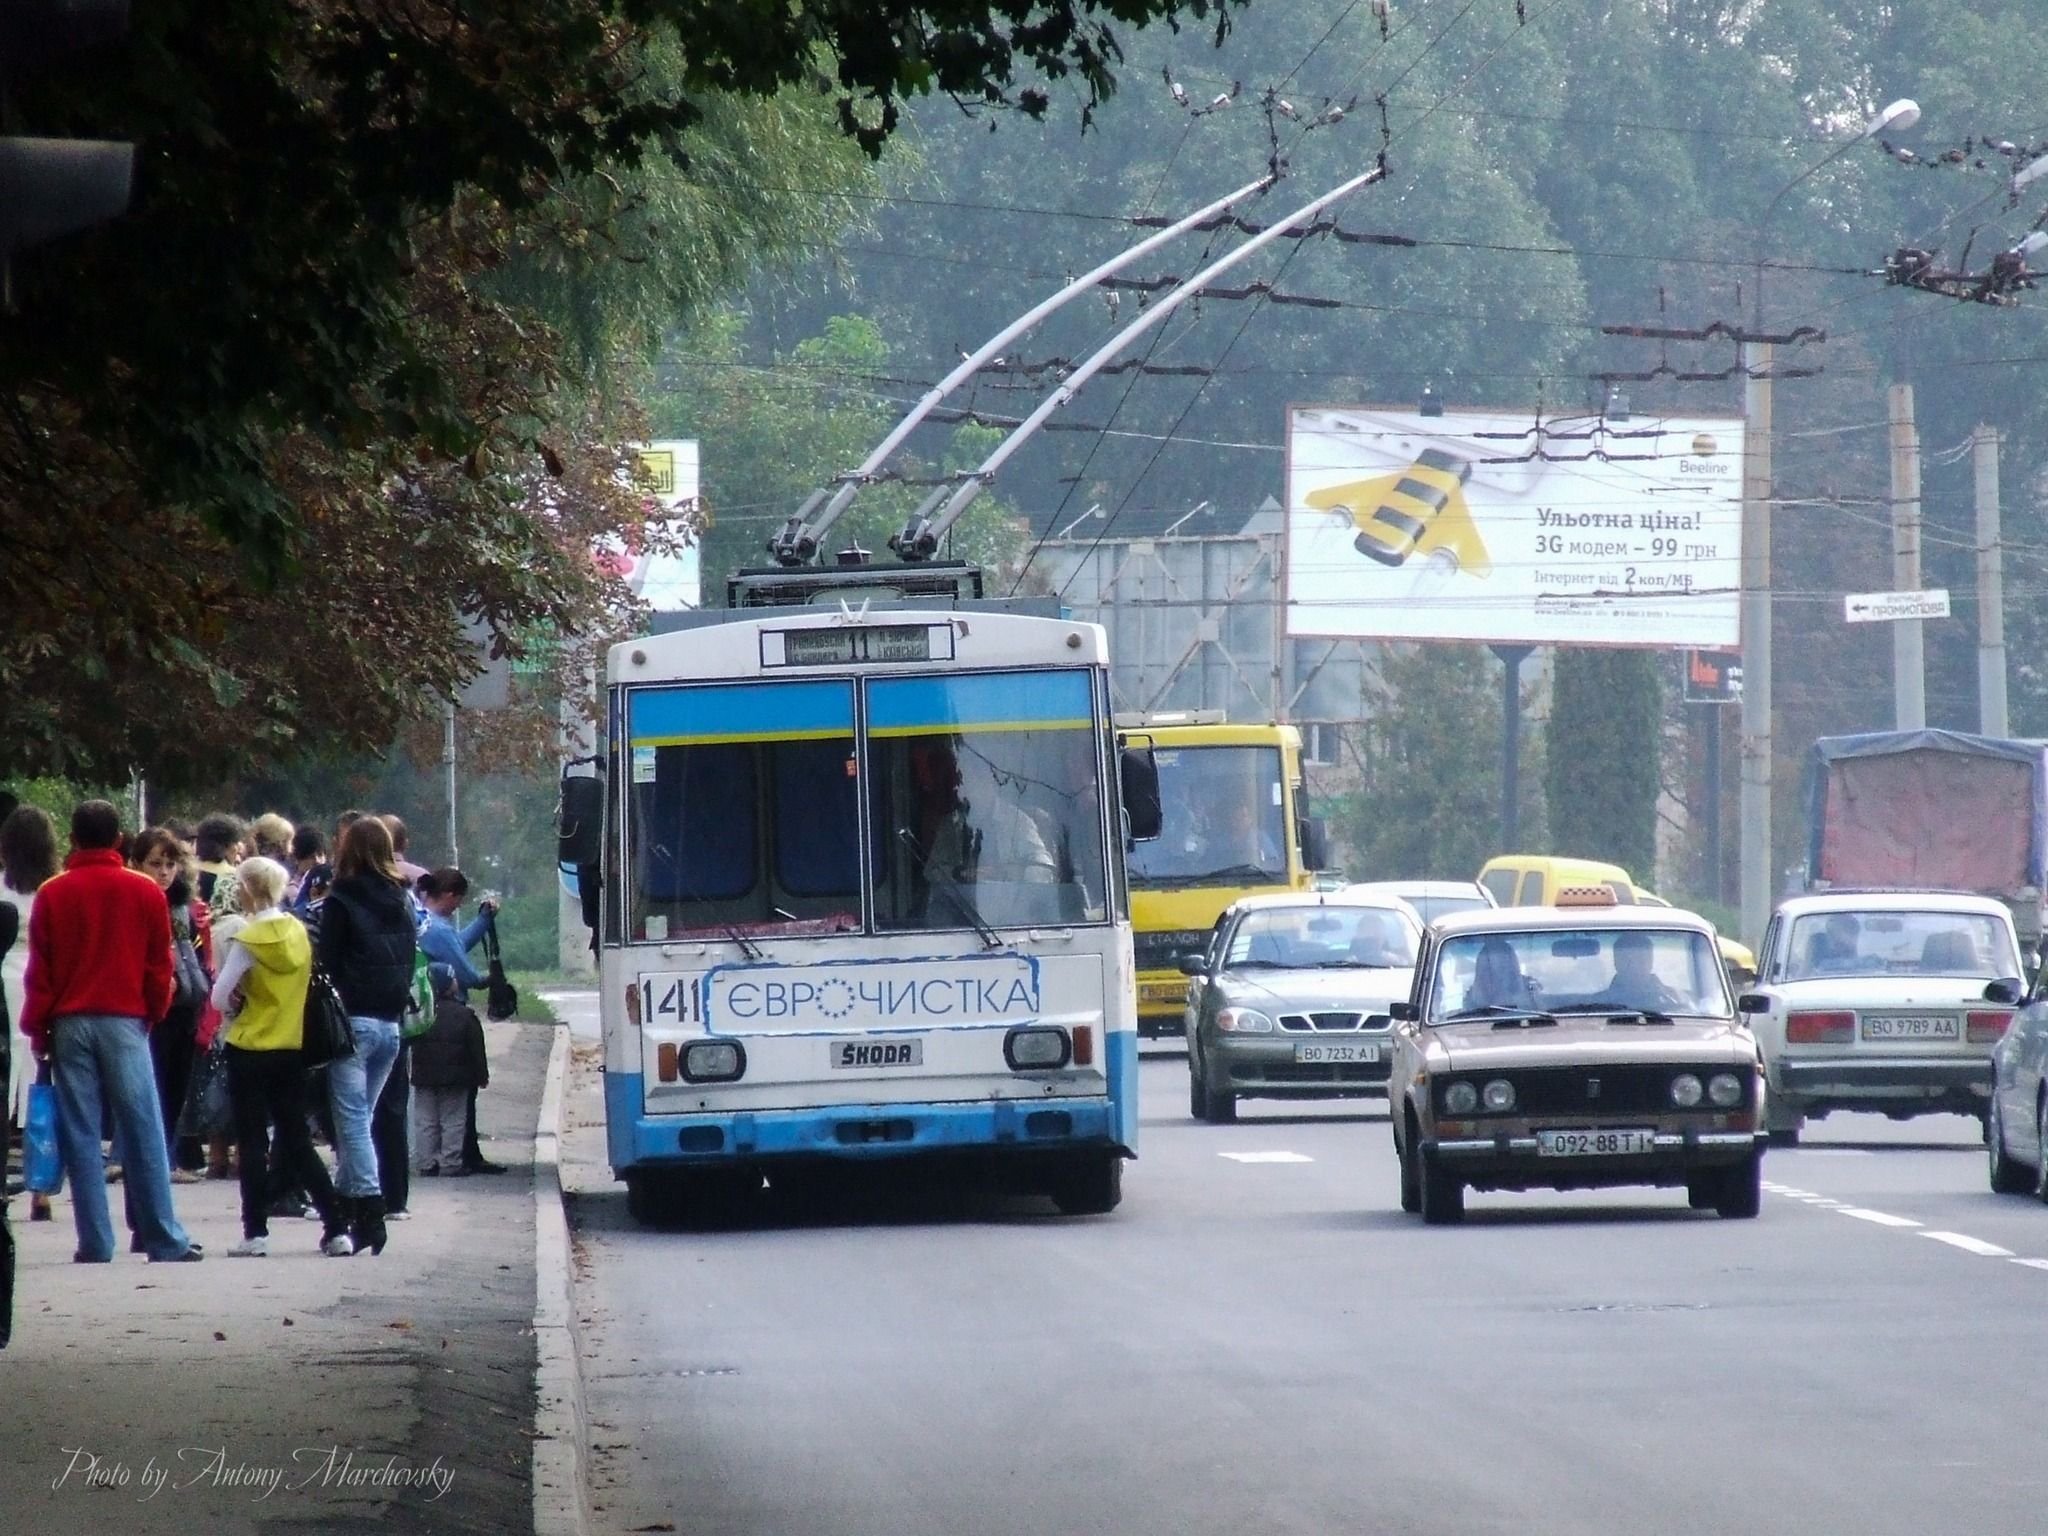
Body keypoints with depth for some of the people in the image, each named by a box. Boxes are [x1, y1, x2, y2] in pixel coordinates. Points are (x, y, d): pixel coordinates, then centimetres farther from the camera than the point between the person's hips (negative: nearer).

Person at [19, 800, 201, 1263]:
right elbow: (160, 965, 5)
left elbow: (39, 969, 2)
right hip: (125, 1022, 0)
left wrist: (37, 1028, 9)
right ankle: (165, 1242, 0)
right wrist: (154, 1013, 19)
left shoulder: (52, 894, 1)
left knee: (81, 1138, 3)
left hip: (70, 1024, 0)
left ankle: (95, 1245, 0)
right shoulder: (146, 892, 1)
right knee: (143, 1135, 1)